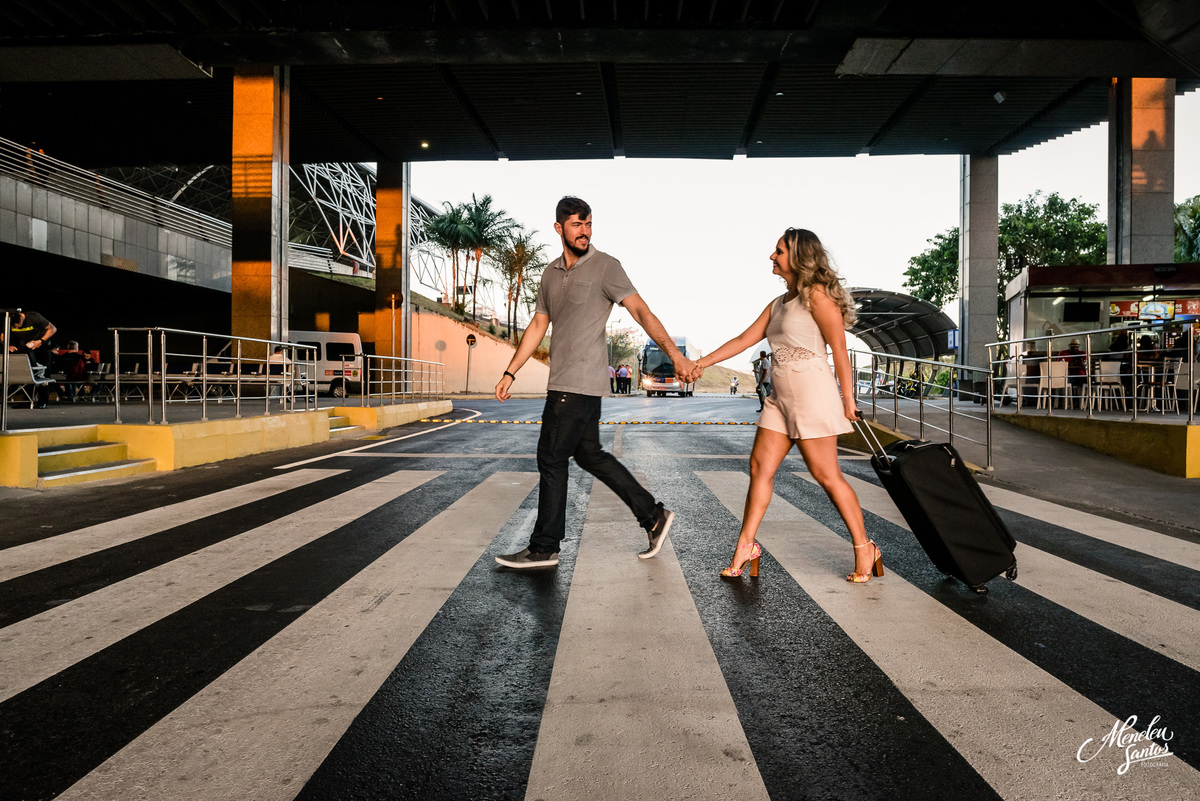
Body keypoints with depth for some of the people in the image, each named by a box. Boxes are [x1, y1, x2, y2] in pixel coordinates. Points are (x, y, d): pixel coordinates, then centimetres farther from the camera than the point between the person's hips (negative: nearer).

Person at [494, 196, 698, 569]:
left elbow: (641, 311, -14)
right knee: (590, 455, 12)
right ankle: (653, 516, 21)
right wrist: (510, 372, 18)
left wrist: (674, 353, -25)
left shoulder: (605, 266, -7)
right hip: (564, 382, 8)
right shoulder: (551, 273, 15)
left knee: (551, 459, -3)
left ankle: (543, 549, 10)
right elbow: (538, 325, 20)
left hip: (578, 384, -8)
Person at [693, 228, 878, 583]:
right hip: (781, 396, 8)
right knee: (760, 465, 4)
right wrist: (700, 363, 13)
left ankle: (864, 549, 11)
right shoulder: (778, 303, 15)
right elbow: (744, 339, 16)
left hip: (812, 392, -8)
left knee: (826, 474, -3)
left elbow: (839, 348, -9)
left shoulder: (817, 295, -8)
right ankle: (745, 545, 12)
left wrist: (848, 399, -9)